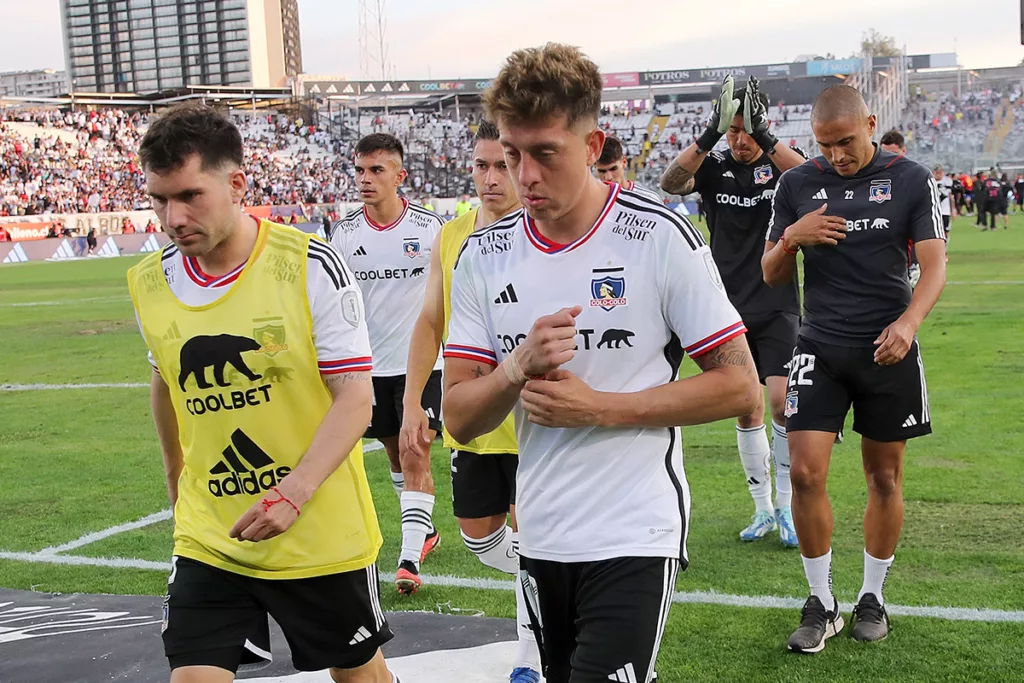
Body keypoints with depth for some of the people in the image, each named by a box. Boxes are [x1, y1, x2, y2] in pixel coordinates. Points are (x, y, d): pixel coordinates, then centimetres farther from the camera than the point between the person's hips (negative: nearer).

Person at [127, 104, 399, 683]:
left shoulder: (312, 267, -15)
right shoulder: (150, 282, -1)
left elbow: (355, 398, -16)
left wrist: (292, 494, -29)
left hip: (323, 534, -3)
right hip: (208, 539, 3)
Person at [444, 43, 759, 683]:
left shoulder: (661, 238, -11)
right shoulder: (484, 256, 1)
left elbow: (738, 386, -10)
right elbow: (460, 418, 1)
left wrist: (599, 407, -17)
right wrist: (519, 368, -20)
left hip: (635, 538, -5)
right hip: (540, 537, 5)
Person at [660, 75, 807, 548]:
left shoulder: (780, 164, -1)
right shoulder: (713, 167, 3)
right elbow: (670, 183, -18)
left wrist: (765, 137, -34)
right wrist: (709, 136, -30)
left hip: (778, 308, -2)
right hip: (731, 309, 2)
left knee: (780, 401, -12)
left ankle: (785, 506, 4)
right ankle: (763, 510, 19)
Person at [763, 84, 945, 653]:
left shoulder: (911, 180, -1)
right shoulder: (797, 185, 3)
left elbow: (934, 267, -5)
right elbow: (771, 276, 8)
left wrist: (908, 321, -24)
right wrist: (791, 238, -14)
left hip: (888, 349, -1)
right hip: (820, 348, 1)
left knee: (884, 478, 8)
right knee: (805, 473, -9)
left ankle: (873, 597, 25)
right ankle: (821, 603, 7)